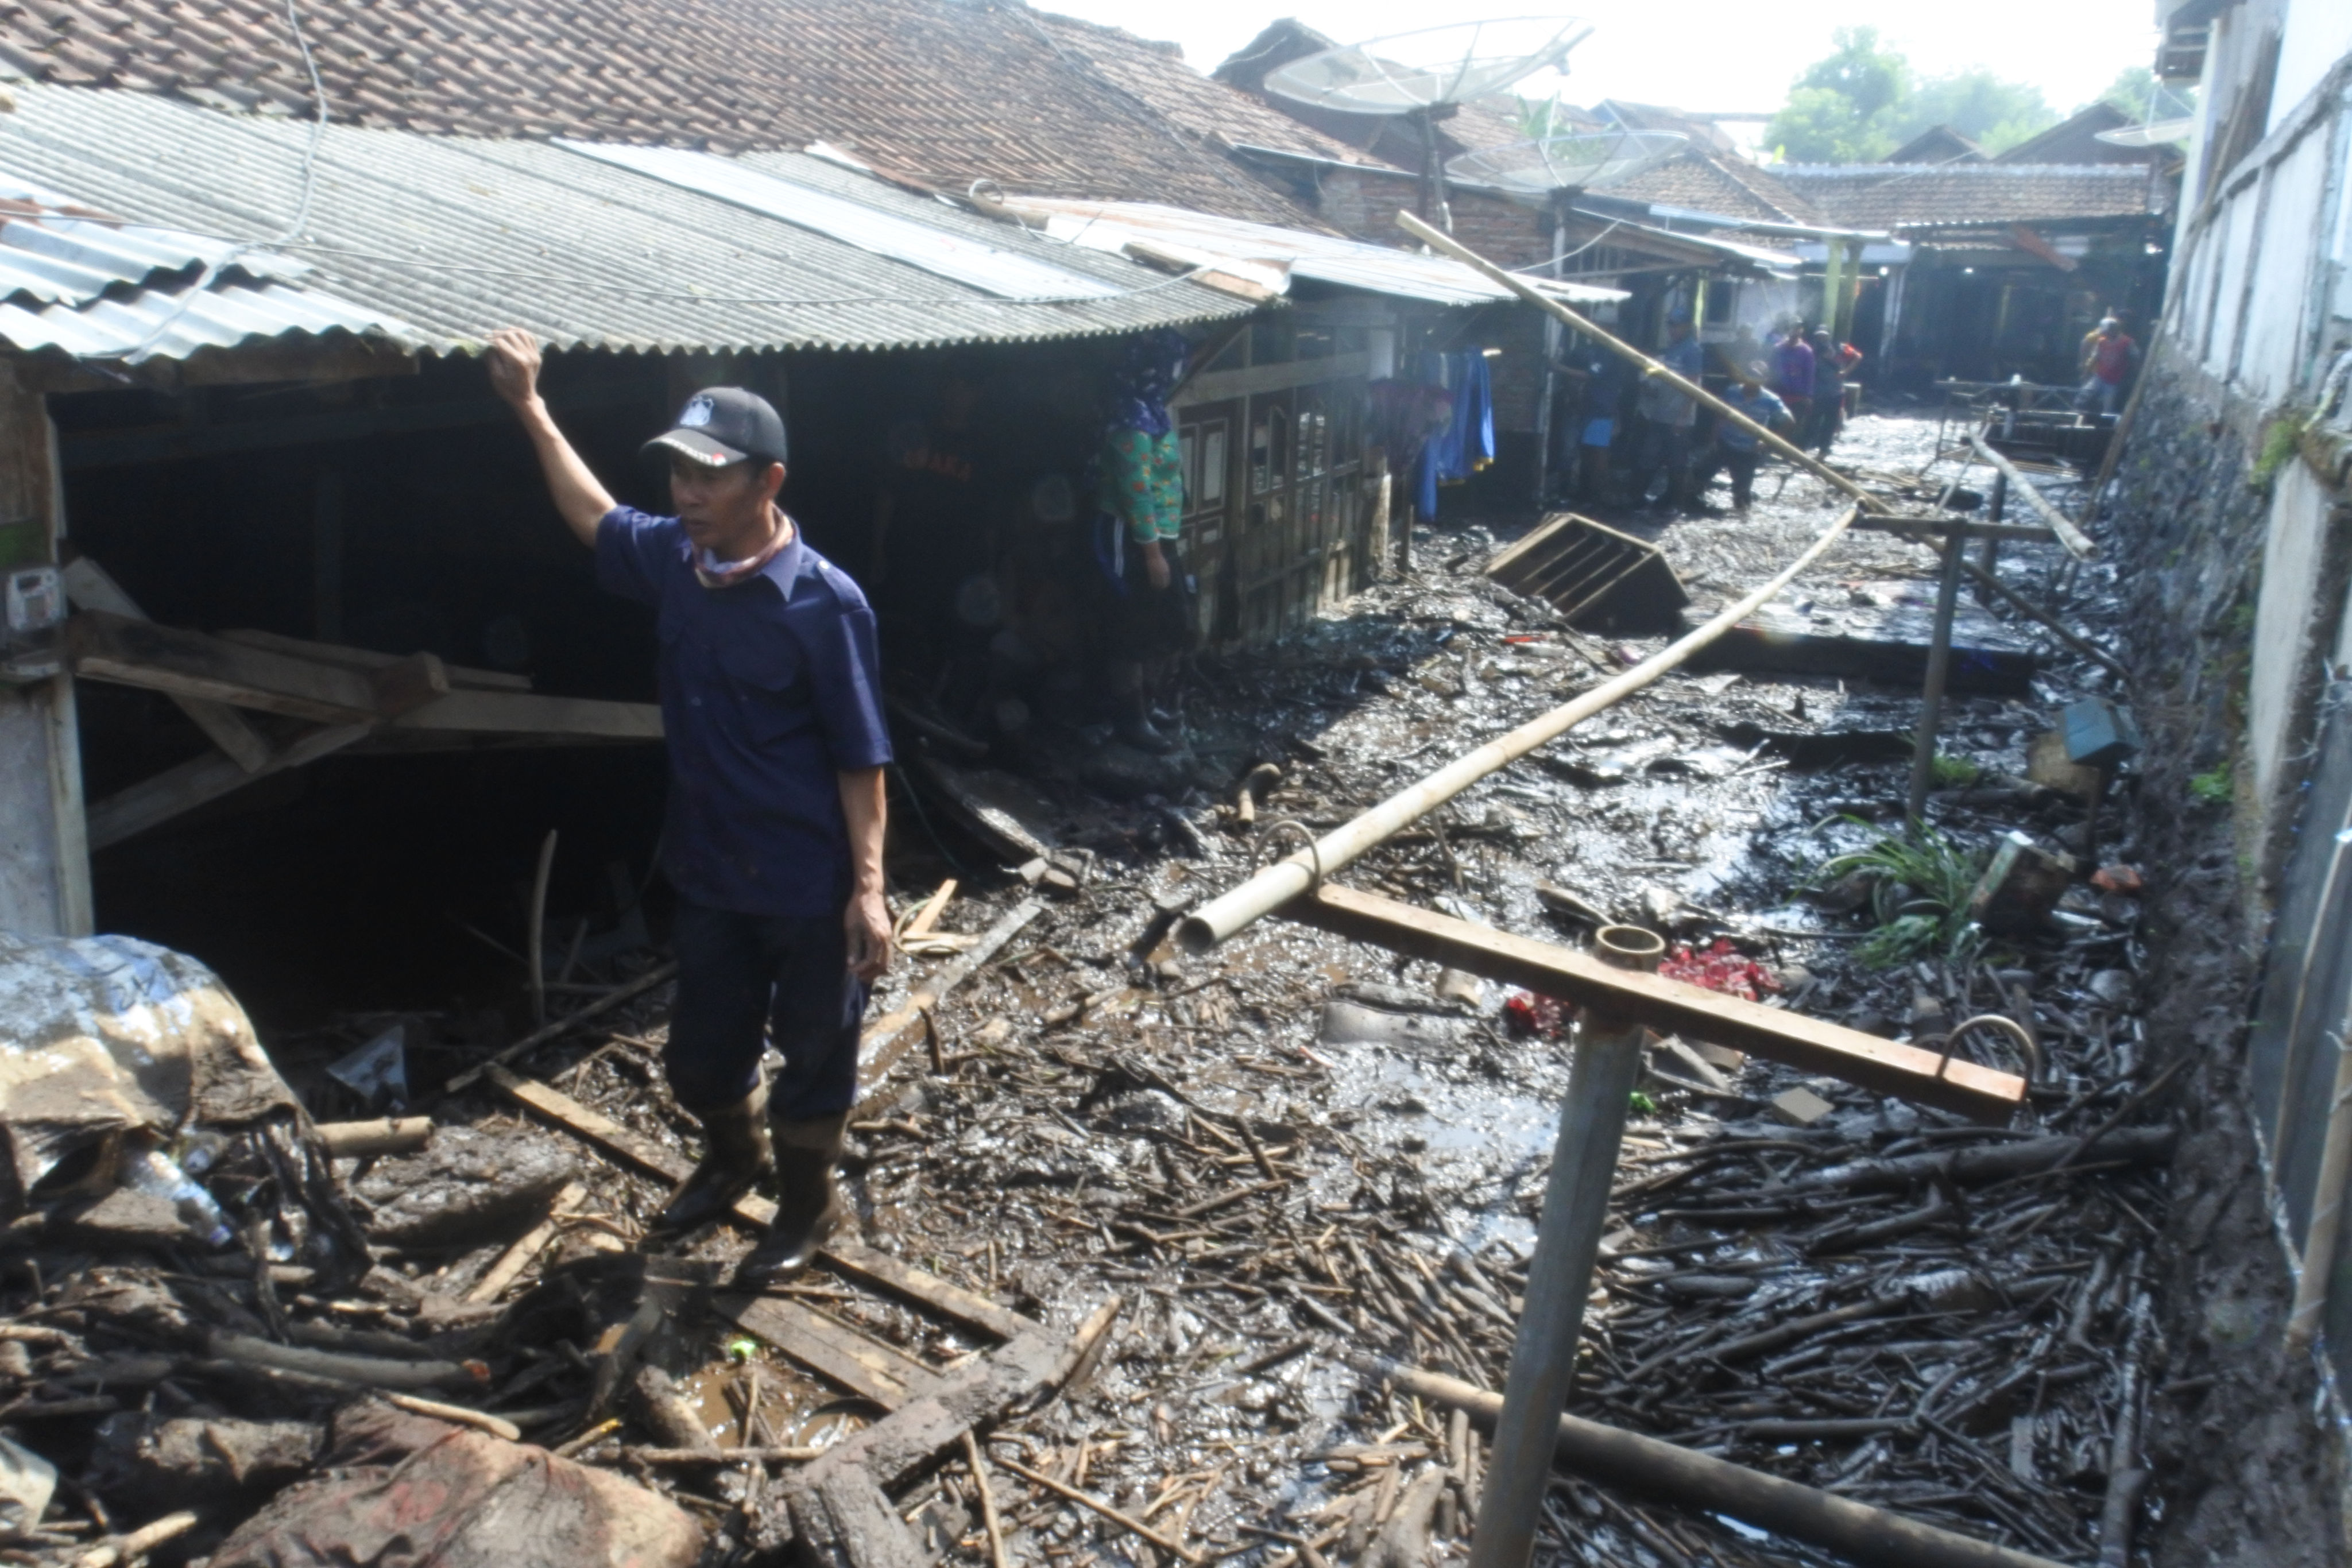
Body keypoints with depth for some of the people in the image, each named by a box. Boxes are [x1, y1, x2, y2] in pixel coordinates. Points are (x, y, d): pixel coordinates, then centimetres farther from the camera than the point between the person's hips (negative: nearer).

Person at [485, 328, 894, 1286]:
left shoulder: (824, 603, -21)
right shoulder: (673, 560, -3)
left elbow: (860, 759, -16)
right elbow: (595, 519, 21)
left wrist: (868, 885, -17)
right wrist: (530, 410, 19)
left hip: (809, 885, -6)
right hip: (708, 872, 6)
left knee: (814, 1052, 14)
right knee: (700, 1053, 21)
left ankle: (807, 1206, 37)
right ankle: (732, 1162, 50)